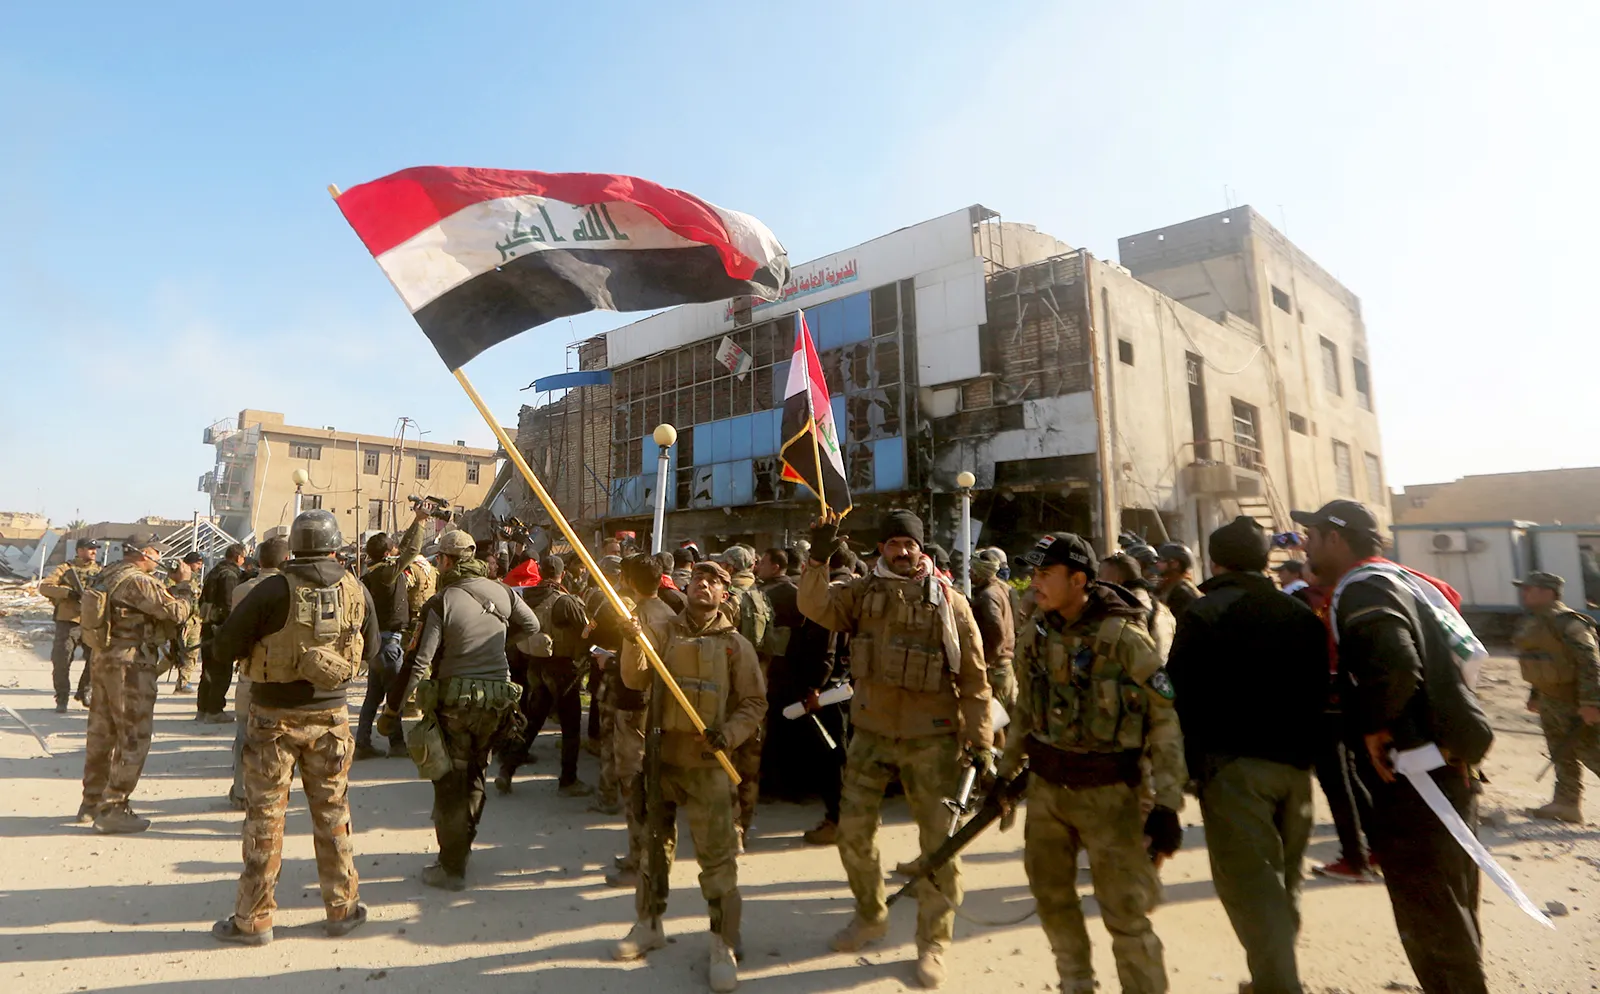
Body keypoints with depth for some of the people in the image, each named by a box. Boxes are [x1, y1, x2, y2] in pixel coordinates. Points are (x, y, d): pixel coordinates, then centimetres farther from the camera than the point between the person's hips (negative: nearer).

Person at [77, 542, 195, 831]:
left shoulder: (106, 575, 9)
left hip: (102, 659, 10)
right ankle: (112, 811, 3)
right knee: (133, 739, -1)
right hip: (130, 666, -10)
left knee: (101, 733, 19)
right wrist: (183, 583, -4)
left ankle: (91, 802, 31)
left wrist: (168, 586, 7)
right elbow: (177, 612, -17)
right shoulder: (137, 581, -20)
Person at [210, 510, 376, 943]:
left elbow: (224, 647, -9)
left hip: (274, 716, -2)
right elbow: (370, 651, 7)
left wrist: (263, 643, 9)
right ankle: (342, 908, 23)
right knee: (332, 812, 14)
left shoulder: (273, 591, -15)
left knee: (264, 816, 10)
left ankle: (253, 919, 19)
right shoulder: (357, 591, -5)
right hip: (330, 716, 2)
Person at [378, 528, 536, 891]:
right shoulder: (502, 592, 1)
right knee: (474, 773, 22)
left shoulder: (440, 603, -14)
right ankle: (463, 844, 37)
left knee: (451, 782, 8)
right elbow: (532, 626, 16)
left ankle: (452, 868, 17)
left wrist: (391, 710, -7)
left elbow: (417, 663, -16)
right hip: (497, 698, 5)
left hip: (454, 700, -5)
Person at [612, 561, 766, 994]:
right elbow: (635, 680, -6)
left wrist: (727, 735, -16)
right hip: (660, 754, 3)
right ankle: (649, 925, 36)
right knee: (653, 843, 18)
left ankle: (724, 944, 13)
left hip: (707, 763, -3)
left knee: (716, 854, -2)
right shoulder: (663, 633, 4)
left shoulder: (736, 644, -2)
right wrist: (632, 642, -23)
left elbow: (754, 703, -1)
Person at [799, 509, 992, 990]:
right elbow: (816, 608, -14)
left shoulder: (949, 601, -4)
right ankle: (870, 915, 37)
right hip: (871, 732, 3)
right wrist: (818, 559, -26)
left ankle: (933, 943, 25)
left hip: (932, 737, -2)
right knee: (853, 830, 10)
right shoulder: (863, 592, 2)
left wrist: (980, 742, -5)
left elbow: (974, 677, -2)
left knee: (939, 840, 5)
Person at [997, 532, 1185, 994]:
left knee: (1126, 912, 0)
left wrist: (1167, 804, -15)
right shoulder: (1033, 635, 0)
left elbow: (1166, 719, -13)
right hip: (1045, 786, 6)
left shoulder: (1123, 637, -17)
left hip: (1107, 791, -6)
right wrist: (1006, 772, 15)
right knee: (1050, 890, 18)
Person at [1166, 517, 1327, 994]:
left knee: (1250, 885, -2)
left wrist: (1190, 762, -5)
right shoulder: (1302, 615, 10)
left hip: (1234, 763, -6)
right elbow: (1320, 692, 13)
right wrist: (1306, 752, 19)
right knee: (1282, 881, 19)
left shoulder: (1204, 614, -8)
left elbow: (1180, 695, -12)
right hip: (1295, 764, 7)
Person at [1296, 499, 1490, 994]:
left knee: (1431, 930, 1)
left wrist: (1374, 726, -20)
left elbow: (1395, 661, -33)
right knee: (1454, 925, 22)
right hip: (1448, 769, 10)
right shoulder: (1397, 581, 15)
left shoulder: (1362, 591, -16)